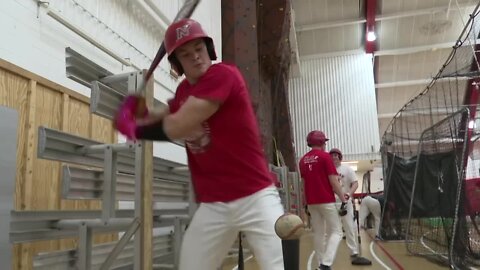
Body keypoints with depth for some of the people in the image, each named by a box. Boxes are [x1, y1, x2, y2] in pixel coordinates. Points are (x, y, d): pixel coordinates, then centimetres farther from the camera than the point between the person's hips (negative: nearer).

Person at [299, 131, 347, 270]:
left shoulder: (303, 160, 9)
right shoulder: (325, 156, -7)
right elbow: (334, 181, -12)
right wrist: (343, 199, -7)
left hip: (311, 202, 6)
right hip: (326, 200, -6)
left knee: (318, 233, 13)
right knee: (336, 231, 1)